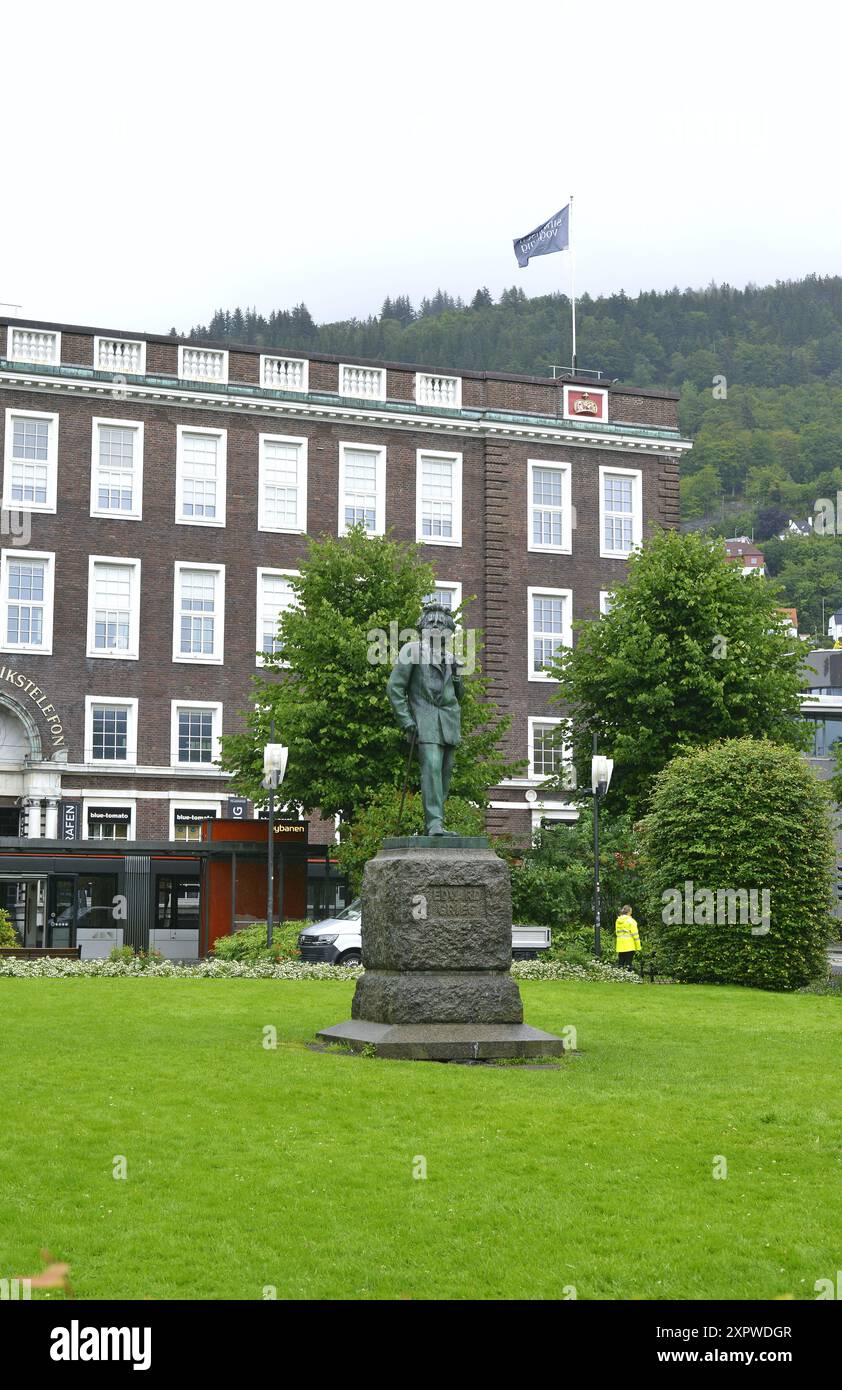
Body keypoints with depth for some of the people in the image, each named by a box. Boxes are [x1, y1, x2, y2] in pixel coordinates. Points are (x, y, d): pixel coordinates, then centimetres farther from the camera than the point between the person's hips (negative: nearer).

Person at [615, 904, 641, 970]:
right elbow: (635, 934, -9)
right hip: (629, 946, -5)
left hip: (620, 947, 5)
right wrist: (638, 947, -5)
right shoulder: (630, 921, -8)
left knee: (621, 964, 9)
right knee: (629, 964, -5)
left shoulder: (618, 921, 10)